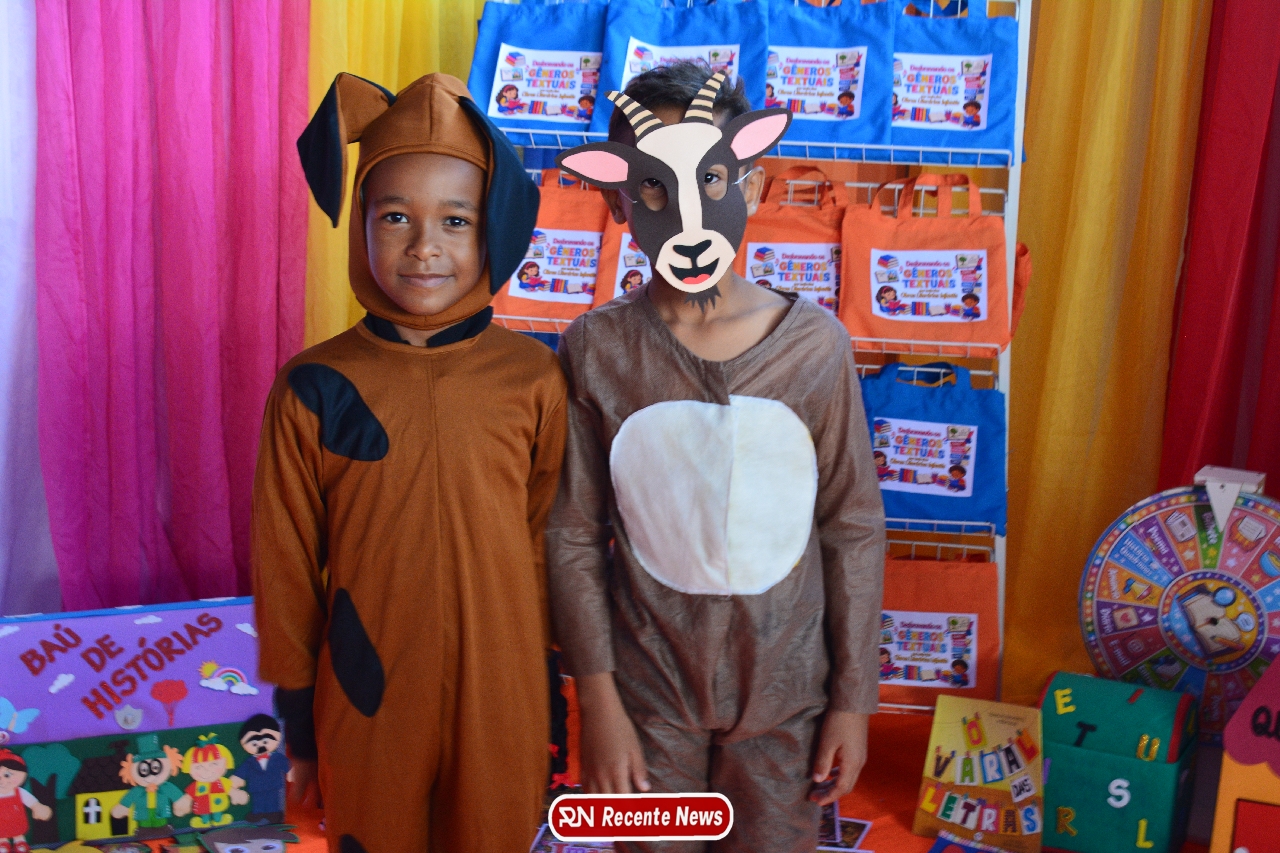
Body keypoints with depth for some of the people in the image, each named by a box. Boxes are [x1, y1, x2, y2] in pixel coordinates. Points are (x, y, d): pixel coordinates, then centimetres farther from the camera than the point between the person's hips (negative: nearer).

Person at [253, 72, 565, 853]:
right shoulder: (313, 391, -9)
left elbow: (553, 548, 0)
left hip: (502, 700, 0)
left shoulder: (535, 381, -9)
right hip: (365, 706, 0)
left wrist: (553, 702, 6)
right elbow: (285, 573, -1)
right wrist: (298, 724, 5)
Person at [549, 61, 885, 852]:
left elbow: (854, 530, -4)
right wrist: (599, 702, -6)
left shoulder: (815, 344, -11)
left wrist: (853, 699, 0)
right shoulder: (597, 349, -12)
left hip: (784, 691, 0)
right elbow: (573, 538, -6)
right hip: (649, 690, 0)